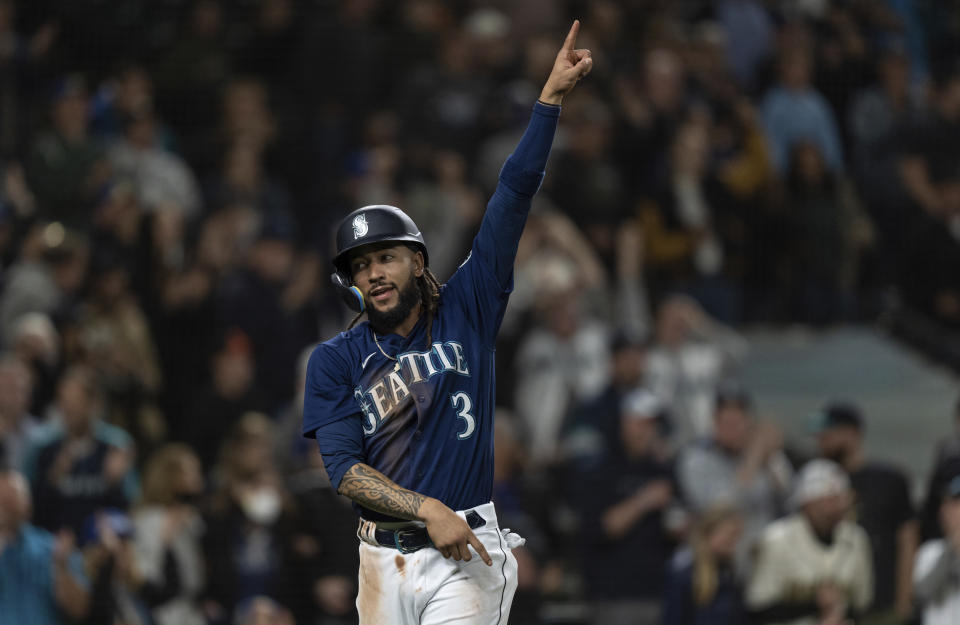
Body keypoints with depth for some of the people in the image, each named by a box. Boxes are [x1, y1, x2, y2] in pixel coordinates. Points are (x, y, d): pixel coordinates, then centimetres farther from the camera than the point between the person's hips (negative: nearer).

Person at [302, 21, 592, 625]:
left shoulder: (466, 311, 6)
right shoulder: (336, 360, 6)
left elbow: (513, 200, 2)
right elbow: (343, 467, -4)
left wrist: (551, 98, -2)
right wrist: (427, 509, -18)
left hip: (464, 558, -2)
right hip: (384, 558, 2)